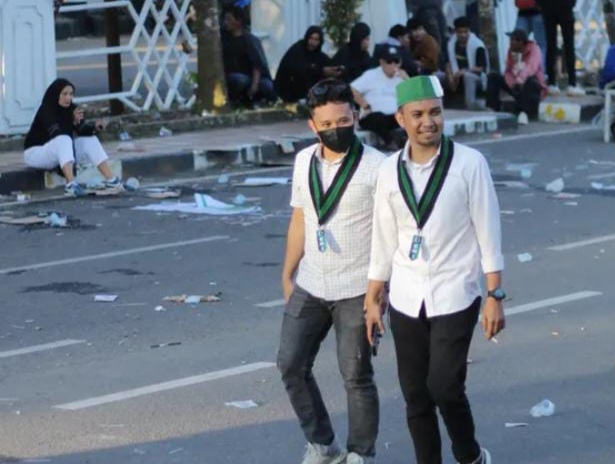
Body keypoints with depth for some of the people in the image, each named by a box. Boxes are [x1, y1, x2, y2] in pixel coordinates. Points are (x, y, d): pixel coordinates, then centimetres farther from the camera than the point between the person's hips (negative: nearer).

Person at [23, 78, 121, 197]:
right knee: (63, 140, -34)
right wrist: (73, 121, -49)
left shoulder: (72, 109, -2)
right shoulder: (46, 110, -21)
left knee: (90, 140, -11)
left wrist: (95, 127, -34)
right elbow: (57, 133, -35)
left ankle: (111, 180, -17)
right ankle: (71, 184, -47)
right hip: (35, 152, -7)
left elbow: (82, 130, -14)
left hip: (59, 151, 7)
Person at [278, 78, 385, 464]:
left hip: (356, 291, -6)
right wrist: (288, 275, 14)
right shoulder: (304, 162, 4)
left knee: (357, 375, 2)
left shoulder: (376, 167, -13)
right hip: (310, 287, 6)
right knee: (291, 364, 6)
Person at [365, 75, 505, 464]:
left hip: (455, 297, -4)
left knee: (444, 387, -10)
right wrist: (373, 299, 12)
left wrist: (495, 297, -8)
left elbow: (488, 233, -6)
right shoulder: (390, 171, 3)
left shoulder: (469, 163, -8)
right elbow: (384, 242, 10)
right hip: (406, 300, 4)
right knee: (415, 395, 7)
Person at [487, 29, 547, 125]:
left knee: (529, 81, -39)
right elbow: (508, 72, 2)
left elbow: (531, 67, -35)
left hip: (534, 86, -6)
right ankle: (493, 109, -17)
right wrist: (512, 83, -21)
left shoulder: (534, 49, -15)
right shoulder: (511, 51, 2)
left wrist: (520, 80, -53)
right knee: (493, 77, -8)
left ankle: (523, 113, -45)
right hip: (516, 86, 6)